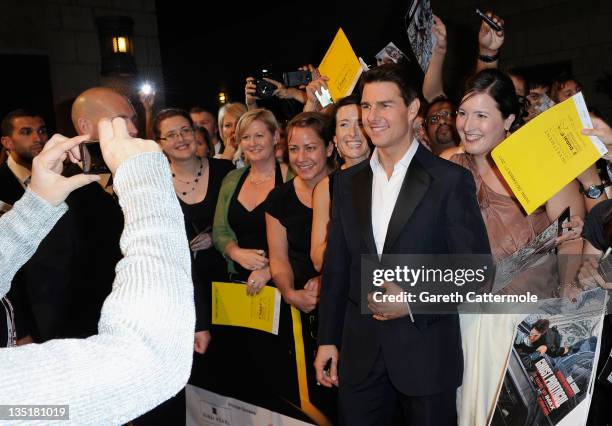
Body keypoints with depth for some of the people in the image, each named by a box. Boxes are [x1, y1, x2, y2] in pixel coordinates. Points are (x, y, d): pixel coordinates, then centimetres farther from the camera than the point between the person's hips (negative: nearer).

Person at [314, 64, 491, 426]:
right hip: (360, 352, 4)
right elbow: (336, 265, 7)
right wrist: (328, 339, 7)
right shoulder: (348, 181, 5)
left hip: (426, 352, -3)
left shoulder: (451, 180, -8)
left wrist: (415, 303, -18)